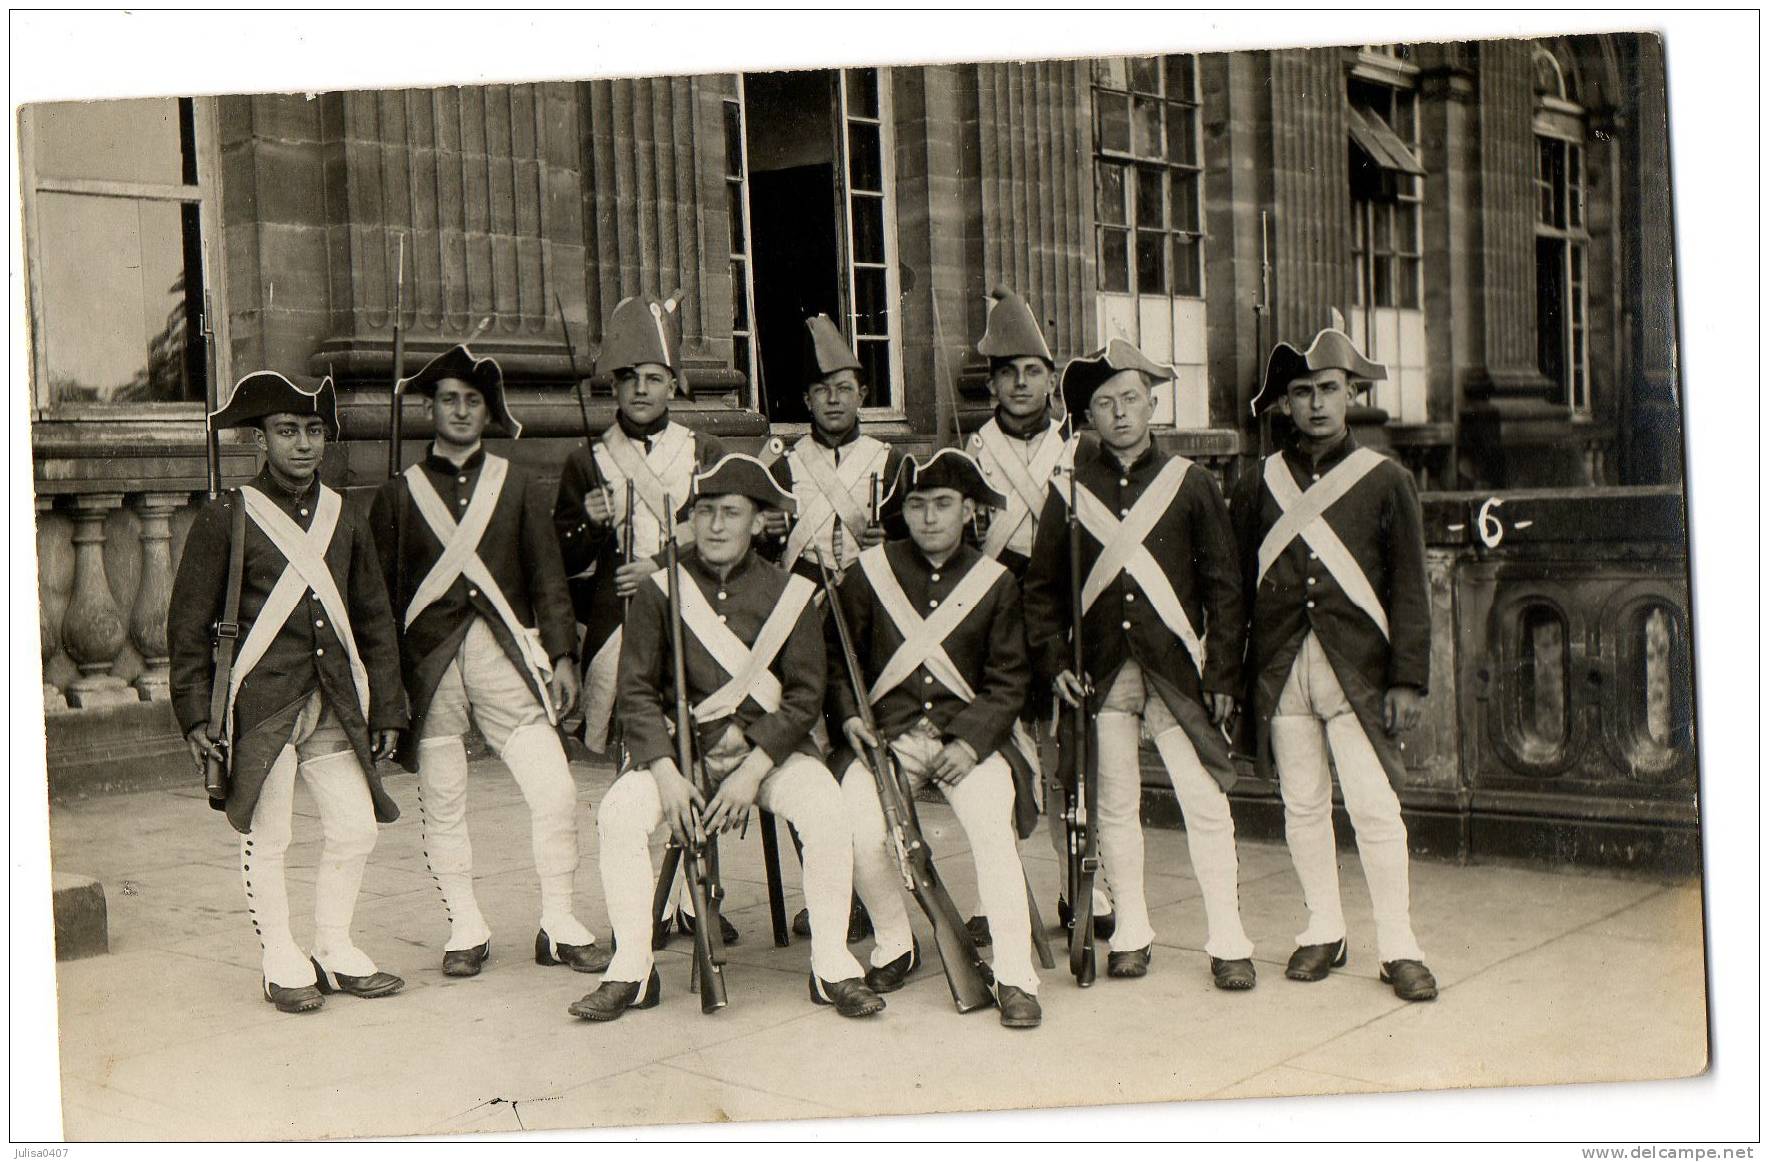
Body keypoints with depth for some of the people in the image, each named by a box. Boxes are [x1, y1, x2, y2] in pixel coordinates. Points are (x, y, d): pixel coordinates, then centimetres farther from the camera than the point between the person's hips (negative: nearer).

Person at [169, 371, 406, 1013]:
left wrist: (386, 709, 12)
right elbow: (188, 623, -1)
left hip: (335, 705, 5)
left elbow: (374, 621, 16)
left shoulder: (344, 518, 12)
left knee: (356, 826, 4)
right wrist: (195, 713, -6)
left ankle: (333, 951, 22)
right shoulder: (225, 519, -2)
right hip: (261, 703, -4)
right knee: (266, 838, 1)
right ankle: (282, 965, 16)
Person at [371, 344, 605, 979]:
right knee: (441, 802, 3)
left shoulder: (518, 485, 13)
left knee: (555, 789, -7)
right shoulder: (397, 494, 10)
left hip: (504, 653, 0)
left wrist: (561, 655, 0)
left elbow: (547, 577, 10)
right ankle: (466, 930, 17)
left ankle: (559, 926, 6)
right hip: (430, 662, 0)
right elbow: (381, 593, 9)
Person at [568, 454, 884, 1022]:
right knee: (621, 812, -26)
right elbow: (637, 690, -1)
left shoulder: (788, 593, 1)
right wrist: (666, 773, -15)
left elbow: (805, 696, -3)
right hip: (678, 746, 1)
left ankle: (832, 968, -12)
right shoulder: (658, 590, 2)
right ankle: (632, 970, -11)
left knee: (826, 810, -27)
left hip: (770, 746, 0)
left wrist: (752, 771, -15)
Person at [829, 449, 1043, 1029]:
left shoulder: (995, 582, 4)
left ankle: (1014, 975, -15)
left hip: (967, 737, -1)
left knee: (993, 829, -26)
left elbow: (1008, 681, 3)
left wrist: (972, 740, -12)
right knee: (858, 831, -24)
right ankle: (896, 945, 3)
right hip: (887, 736, 1)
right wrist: (849, 715, -4)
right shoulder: (870, 572, 5)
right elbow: (837, 656, 13)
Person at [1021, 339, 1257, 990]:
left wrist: (1223, 674, -2)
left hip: (1176, 668, -1)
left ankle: (1227, 941, 5)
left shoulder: (1189, 483, 3)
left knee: (1206, 802, -3)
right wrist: (1054, 662, 0)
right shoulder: (1068, 490, 6)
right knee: (1115, 806, 9)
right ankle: (1131, 932, 21)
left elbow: (1223, 585, 3)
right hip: (1101, 673, 2)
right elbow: (1042, 586, 10)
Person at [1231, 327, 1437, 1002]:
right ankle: (1323, 931, 22)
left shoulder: (1384, 481, 3)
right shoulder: (1257, 488, 9)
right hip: (1281, 669, 3)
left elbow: (1408, 589, 1)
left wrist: (1407, 678, -5)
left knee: (1374, 806, -4)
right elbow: (1235, 590, 11)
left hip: (1357, 668, -2)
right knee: (1302, 804, 9)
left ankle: (1397, 946, 7)